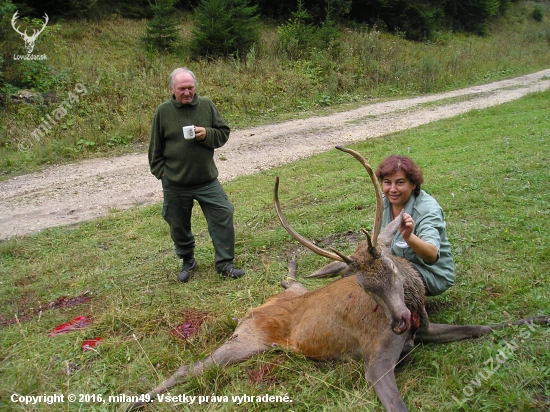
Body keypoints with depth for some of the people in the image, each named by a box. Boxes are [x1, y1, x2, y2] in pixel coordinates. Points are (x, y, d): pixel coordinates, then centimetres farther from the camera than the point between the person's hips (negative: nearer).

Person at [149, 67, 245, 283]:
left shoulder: (207, 105, -1)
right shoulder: (163, 111, -4)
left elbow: (224, 133, 4)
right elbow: (155, 147, 4)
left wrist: (207, 134, -15)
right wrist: (161, 171, -1)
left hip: (207, 180, 1)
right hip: (175, 184, 0)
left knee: (223, 217, -4)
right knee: (179, 224, 12)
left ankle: (224, 263, 10)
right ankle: (188, 261, 35)